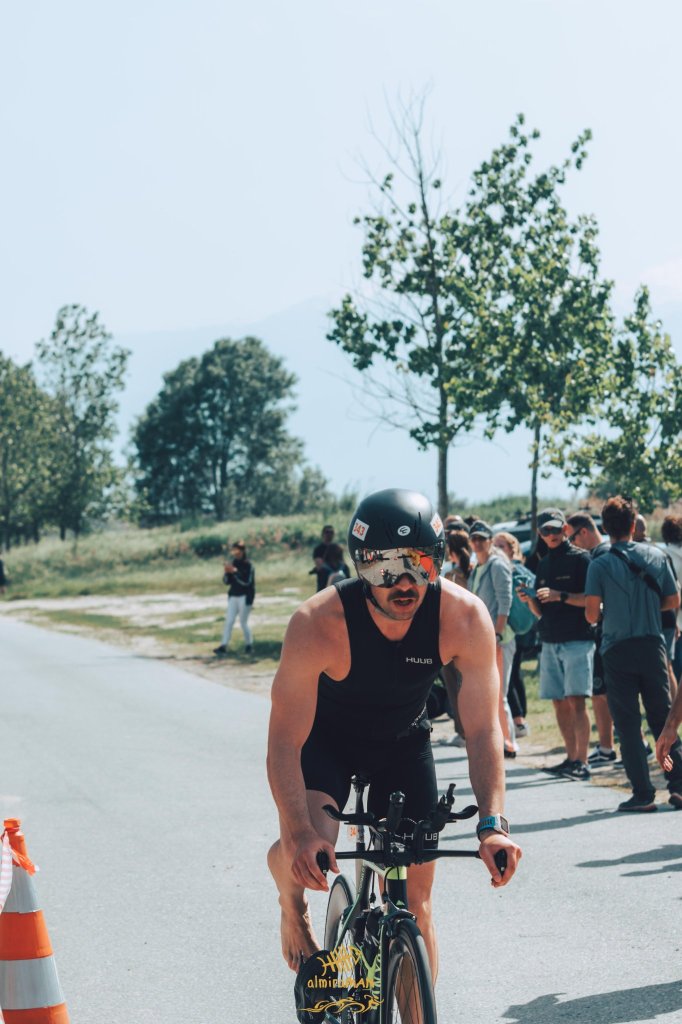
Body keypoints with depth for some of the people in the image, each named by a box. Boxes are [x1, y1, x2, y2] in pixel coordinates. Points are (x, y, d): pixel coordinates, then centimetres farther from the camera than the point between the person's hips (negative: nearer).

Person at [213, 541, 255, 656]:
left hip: (245, 597, -6)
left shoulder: (248, 565, -10)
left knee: (243, 622, 0)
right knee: (229, 621, -1)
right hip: (233, 596, 6)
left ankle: (249, 645, 16)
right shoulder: (233, 564, 7)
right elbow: (227, 581, 9)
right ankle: (224, 646, -5)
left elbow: (247, 581, -21)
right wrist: (227, 573, -11)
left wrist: (235, 571, -25)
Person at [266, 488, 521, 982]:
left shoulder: (465, 617, -30)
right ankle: (293, 908, 8)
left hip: (403, 742, 2)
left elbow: (483, 729, -26)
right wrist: (299, 832, -49)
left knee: (415, 904, -1)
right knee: (304, 851, -28)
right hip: (325, 737, -2)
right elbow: (285, 742, -34)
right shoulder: (318, 624, -36)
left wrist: (493, 824, -40)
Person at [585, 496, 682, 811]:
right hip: (652, 646, 3)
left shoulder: (600, 565, -8)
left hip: (618, 649, -3)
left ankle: (643, 793, -1)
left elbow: (591, 613, -12)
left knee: (628, 726, 2)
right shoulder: (656, 556, 2)